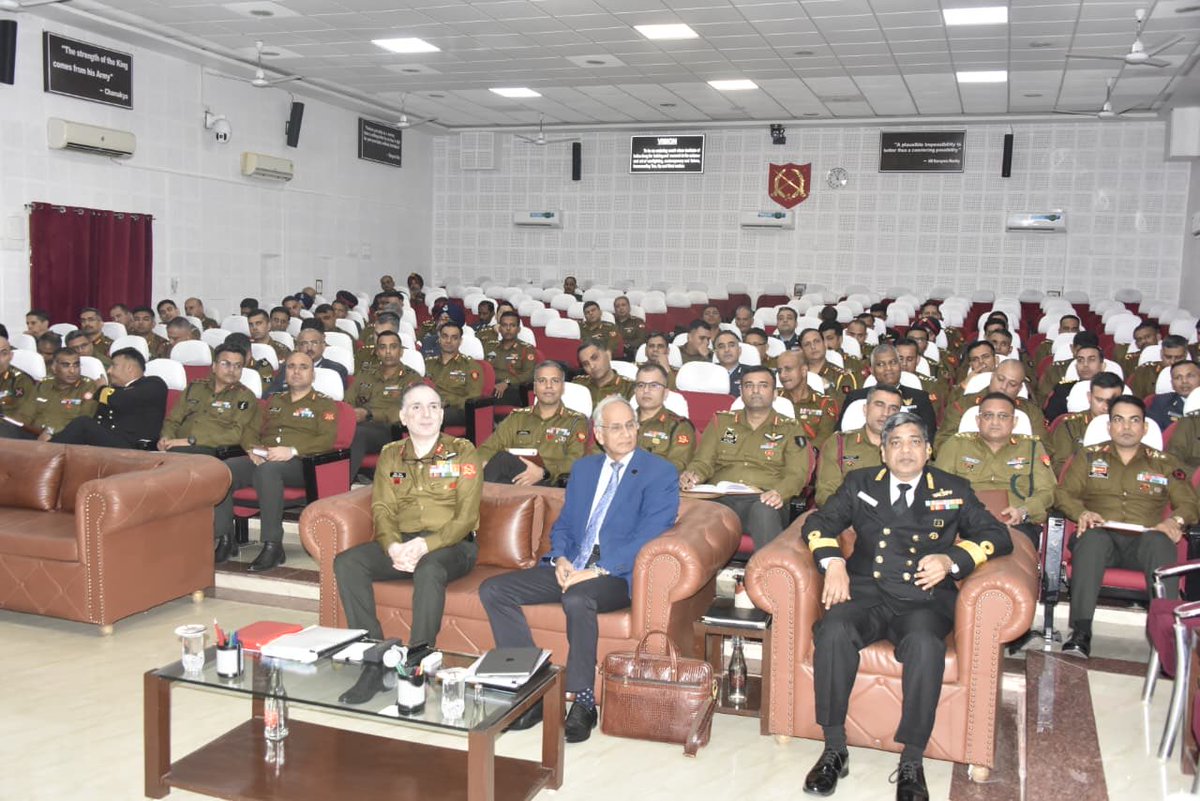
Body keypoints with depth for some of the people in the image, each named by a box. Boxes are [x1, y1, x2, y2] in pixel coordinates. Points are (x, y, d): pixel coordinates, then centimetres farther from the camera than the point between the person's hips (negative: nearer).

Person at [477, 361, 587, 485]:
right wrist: (484, 464, -12)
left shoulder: (576, 422, 14)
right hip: (514, 479, 3)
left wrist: (543, 472, -22)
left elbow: (576, 461, -2)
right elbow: (489, 447, 14)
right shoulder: (517, 417, 25)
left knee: (504, 458, -32)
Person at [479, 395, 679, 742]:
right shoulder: (584, 468, 18)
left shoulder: (660, 473, -2)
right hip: (569, 568, 7)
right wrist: (560, 559, -4)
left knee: (577, 598, -39)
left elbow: (648, 536, -12)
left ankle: (583, 703, -22)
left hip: (617, 575, -6)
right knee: (493, 590, -11)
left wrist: (598, 571, -21)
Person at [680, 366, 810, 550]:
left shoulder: (790, 429, 19)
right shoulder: (721, 421, 26)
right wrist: (691, 475, -8)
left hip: (763, 500, -1)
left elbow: (797, 474, 6)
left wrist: (780, 493, -18)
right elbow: (703, 462, 18)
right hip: (720, 498, 1)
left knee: (764, 511, -40)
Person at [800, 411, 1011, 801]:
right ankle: (834, 749, -18)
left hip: (925, 598, -1)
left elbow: (997, 536, 9)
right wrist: (833, 562, -9)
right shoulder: (860, 483, 19)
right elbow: (818, 523, 12)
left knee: (925, 645, -35)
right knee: (832, 632, -31)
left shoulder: (953, 490, 16)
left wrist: (952, 559, -10)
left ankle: (911, 762, -23)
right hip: (866, 592, 1)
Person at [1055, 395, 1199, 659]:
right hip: (1102, 537, 0)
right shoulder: (1089, 457, 20)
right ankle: (1081, 634, -45)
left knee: (1160, 542, -35)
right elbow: (1063, 493, 13)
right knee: (1092, 537, -37)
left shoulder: (1165, 463, 21)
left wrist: (1174, 521, -8)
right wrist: (1082, 512, -9)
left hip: (1143, 541, 1)